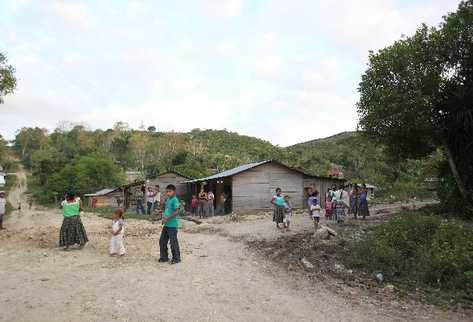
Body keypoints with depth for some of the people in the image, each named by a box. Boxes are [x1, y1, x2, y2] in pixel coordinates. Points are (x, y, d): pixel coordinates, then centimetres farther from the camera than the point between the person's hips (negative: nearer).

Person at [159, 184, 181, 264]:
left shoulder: (175, 200, -14)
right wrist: (164, 217, 9)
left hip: (172, 225, -9)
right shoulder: (167, 200, 14)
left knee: (173, 242, 0)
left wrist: (168, 217, -22)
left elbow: (177, 211, -21)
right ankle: (164, 257, 27)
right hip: (166, 224, 10)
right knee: (162, 241, 14)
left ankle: (176, 258, 13)